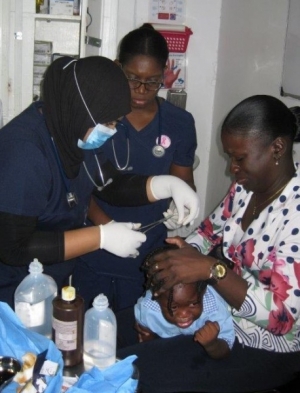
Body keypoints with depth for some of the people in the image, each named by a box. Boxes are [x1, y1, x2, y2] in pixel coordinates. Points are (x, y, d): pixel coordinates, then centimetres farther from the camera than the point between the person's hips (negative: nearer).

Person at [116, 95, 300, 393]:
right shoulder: (248, 184, -1)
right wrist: (184, 258, -7)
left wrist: (210, 269, -33)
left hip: (261, 348, -8)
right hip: (221, 311, 8)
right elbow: (212, 228, 13)